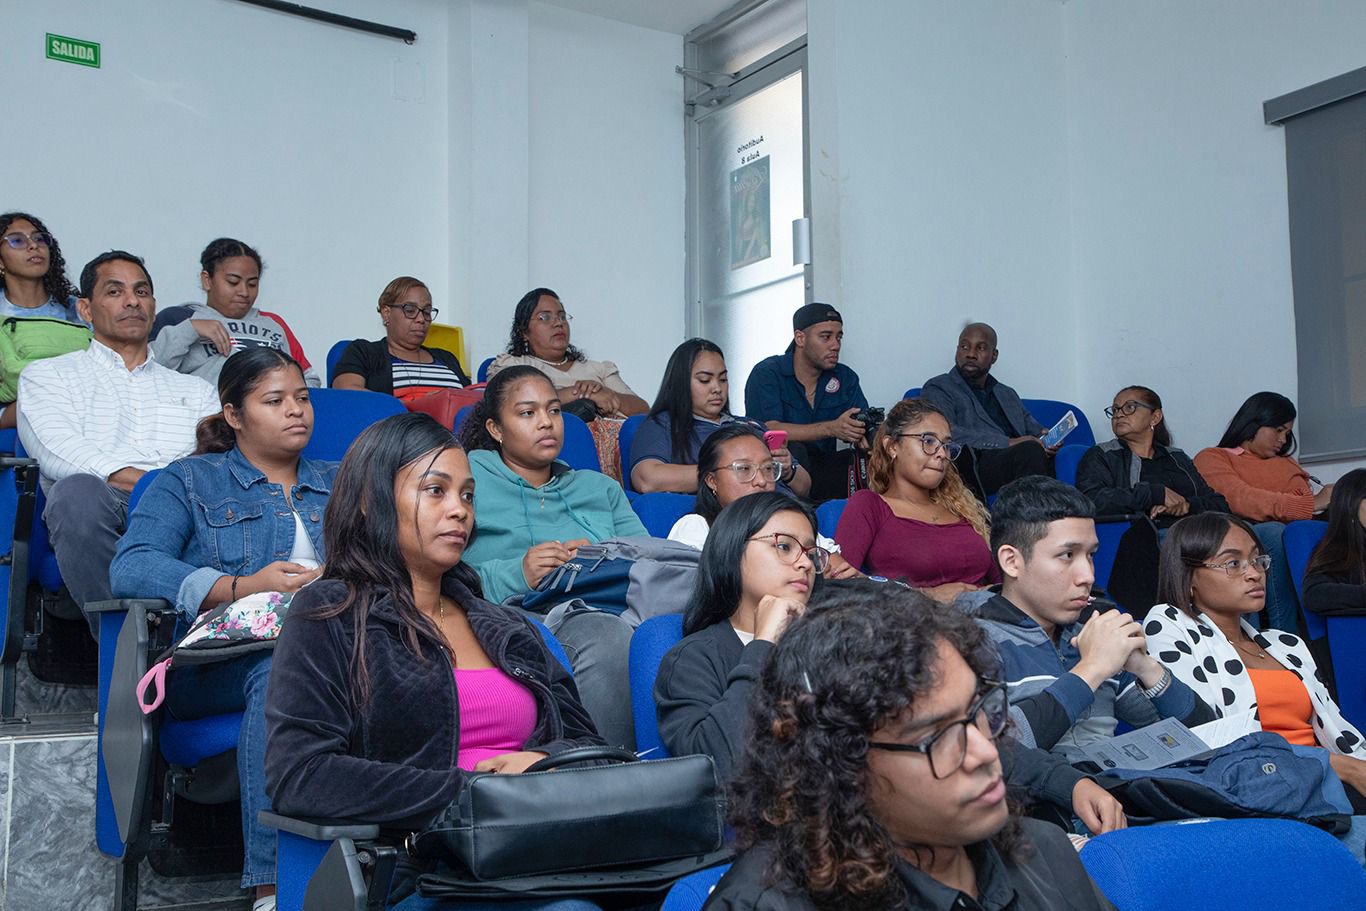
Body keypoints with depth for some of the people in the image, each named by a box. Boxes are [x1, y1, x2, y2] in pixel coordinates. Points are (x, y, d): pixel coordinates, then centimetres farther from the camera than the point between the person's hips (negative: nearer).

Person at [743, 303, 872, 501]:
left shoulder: (845, 377, 11)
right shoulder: (767, 373, -5)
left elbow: (863, 425, 2)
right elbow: (768, 430, -19)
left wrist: (861, 435, -25)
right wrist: (831, 429, -30)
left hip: (824, 467, 4)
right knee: (790, 450, -34)